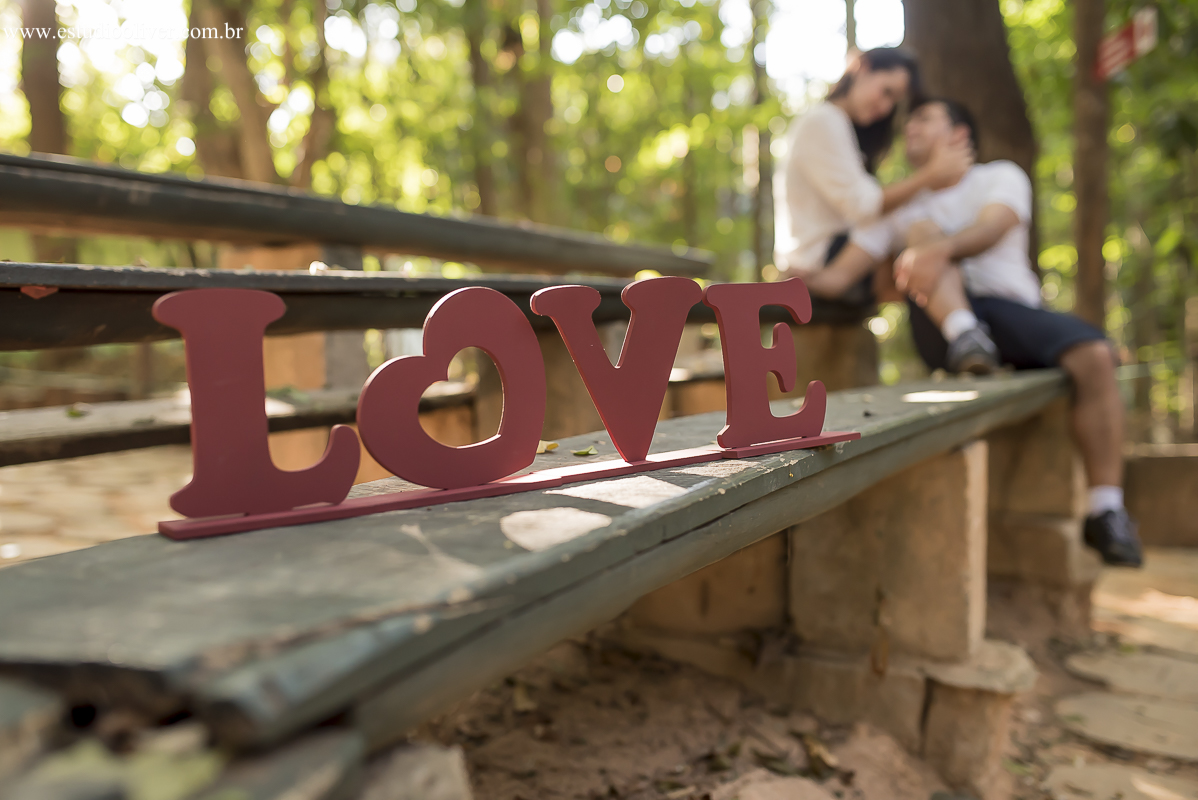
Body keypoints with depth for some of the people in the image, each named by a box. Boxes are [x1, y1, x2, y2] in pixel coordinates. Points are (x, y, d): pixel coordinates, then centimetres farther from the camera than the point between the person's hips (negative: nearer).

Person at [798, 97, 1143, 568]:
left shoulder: (1000, 176, 16)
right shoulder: (900, 208, 23)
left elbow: (992, 228, -10)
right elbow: (839, 276, 11)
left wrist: (941, 250, -32)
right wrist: (797, 278, -12)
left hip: (1013, 311, 0)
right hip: (941, 327, 0)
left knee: (1095, 354, -26)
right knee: (923, 228, -19)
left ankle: (1106, 511, -18)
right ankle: (966, 338, -41)